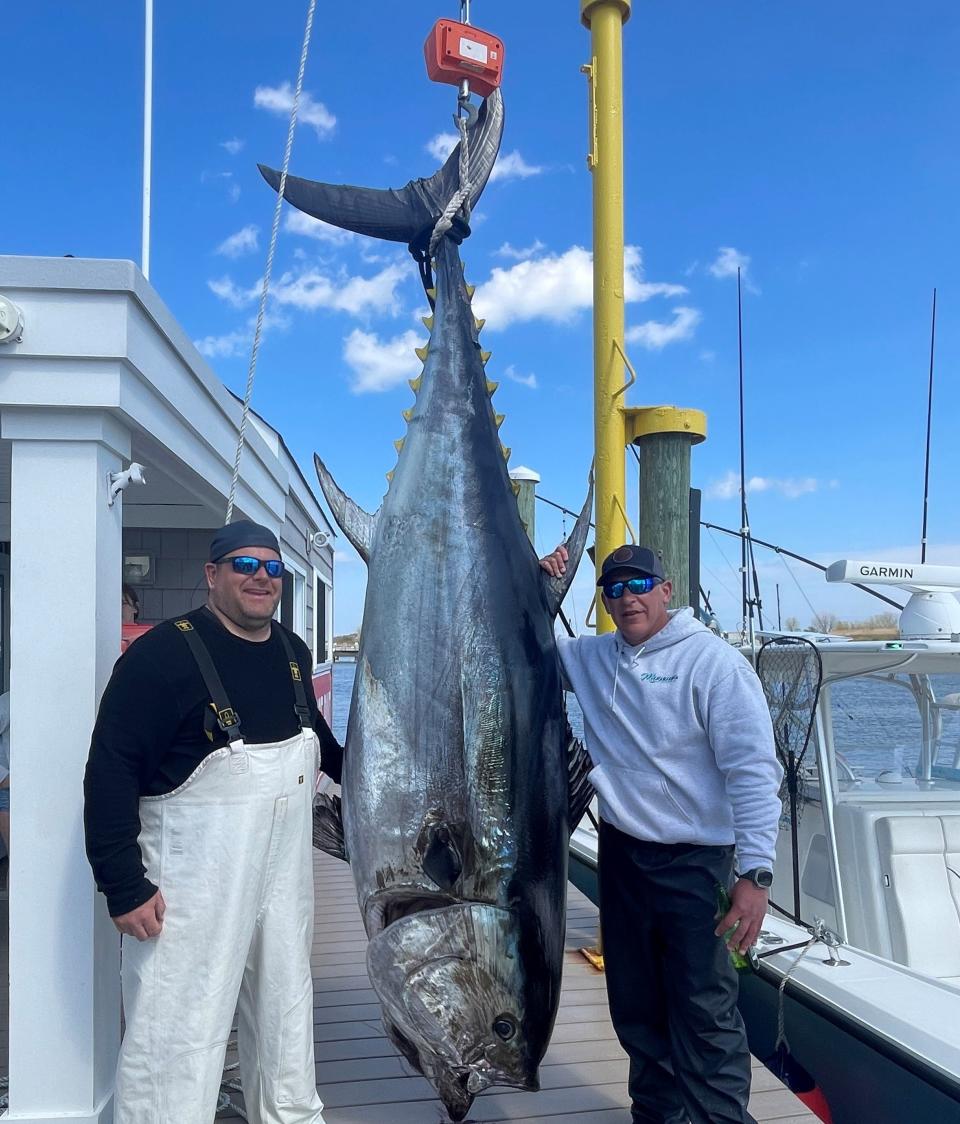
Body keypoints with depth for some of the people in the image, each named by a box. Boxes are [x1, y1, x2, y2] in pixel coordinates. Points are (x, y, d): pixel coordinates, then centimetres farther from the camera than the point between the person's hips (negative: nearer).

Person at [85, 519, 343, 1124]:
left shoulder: (294, 652, 6)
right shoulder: (165, 652, -16)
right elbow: (110, 771, -17)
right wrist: (124, 886, -18)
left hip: (285, 875, 7)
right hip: (190, 887, -7)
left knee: (287, 1014, 21)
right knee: (178, 1034, 0)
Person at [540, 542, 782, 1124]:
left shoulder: (714, 662, -12)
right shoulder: (592, 656, 6)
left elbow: (754, 771, -16)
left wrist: (755, 873, -23)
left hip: (695, 862, -6)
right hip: (620, 853, 6)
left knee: (704, 1015, -2)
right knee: (636, 1006, 18)